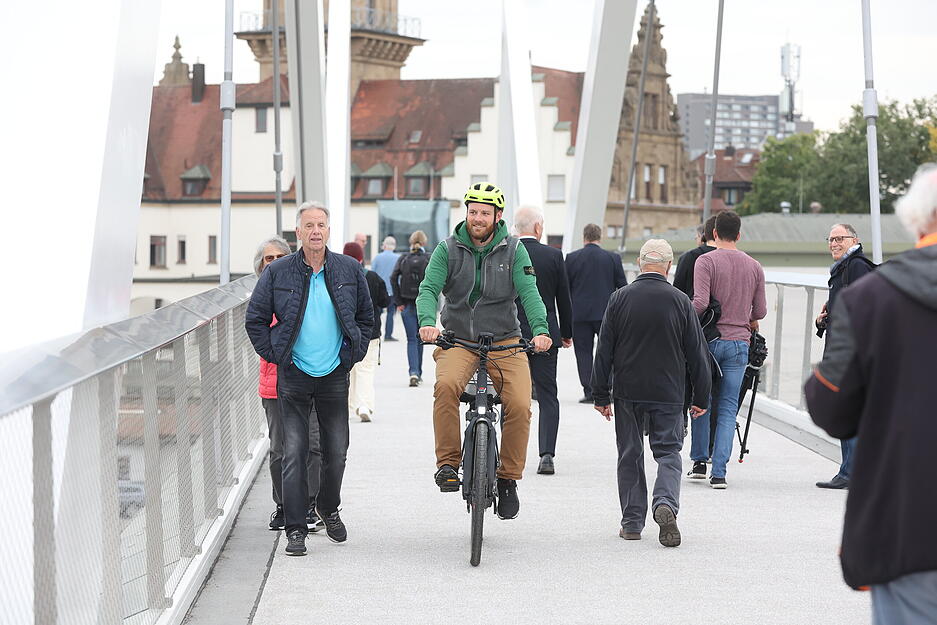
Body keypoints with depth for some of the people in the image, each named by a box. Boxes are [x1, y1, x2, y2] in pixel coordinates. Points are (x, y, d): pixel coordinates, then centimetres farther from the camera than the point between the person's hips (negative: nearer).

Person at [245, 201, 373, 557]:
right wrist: (274, 355, -1)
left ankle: (328, 509, 32)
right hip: (294, 377, -2)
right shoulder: (278, 273, -2)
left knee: (336, 451, 8)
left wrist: (355, 354, 7)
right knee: (294, 453, -4)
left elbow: (366, 317, 15)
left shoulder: (349, 271, 3)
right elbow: (255, 320, 5)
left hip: (335, 376, 2)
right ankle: (295, 529, -1)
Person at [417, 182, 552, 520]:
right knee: (446, 385, -32)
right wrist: (427, 322, -30)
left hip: (504, 342, 0)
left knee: (519, 405, -19)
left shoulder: (514, 250, 2)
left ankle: (508, 477, -1)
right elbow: (429, 288, -9)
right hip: (458, 341, 0)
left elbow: (529, 292, -9)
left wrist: (540, 329, -27)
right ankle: (447, 462, -20)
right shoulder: (448, 250, 2)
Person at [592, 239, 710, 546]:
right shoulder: (680, 301, -4)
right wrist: (701, 398, 9)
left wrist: (601, 395, 6)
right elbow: (697, 354, 0)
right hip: (668, 394, -1)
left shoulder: (620, 298, -2)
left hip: (628, 393, 1)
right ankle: (666, 503, -20)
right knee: (669, 452, 6)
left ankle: (632, 522, 11)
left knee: (630, 455, 10)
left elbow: (604, 351, 0)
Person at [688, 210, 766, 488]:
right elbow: (760, 311, 9)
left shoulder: (706, 261, -7)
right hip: (739, 343, 2)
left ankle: (699, 462, 17)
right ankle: (719, 472, -4)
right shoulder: (754, 266, 6)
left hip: (709, 340, -2)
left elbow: (700, 302, -19)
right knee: (728, 409, 3)